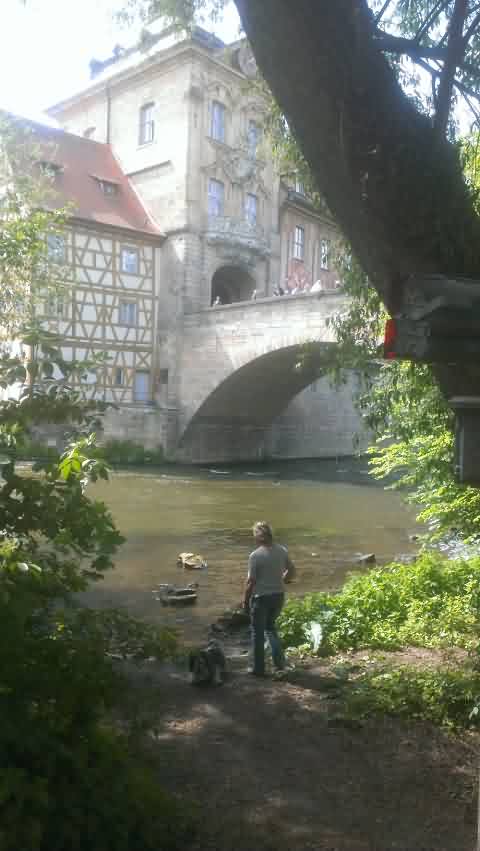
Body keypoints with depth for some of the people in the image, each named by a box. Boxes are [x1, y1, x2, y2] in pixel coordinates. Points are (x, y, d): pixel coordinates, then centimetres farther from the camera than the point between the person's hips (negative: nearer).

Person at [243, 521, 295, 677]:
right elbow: (291, 570, 8)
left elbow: (251, 581, -16)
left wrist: (246, 600, -4)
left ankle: (258, 668, 20)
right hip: (279, 595, 5)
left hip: (261, 597, -5)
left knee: (258, 632, 11)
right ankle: (279, 661, 20)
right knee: (270, 626, 26)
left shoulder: (255, 555, -20)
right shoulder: (282, 550, -3)